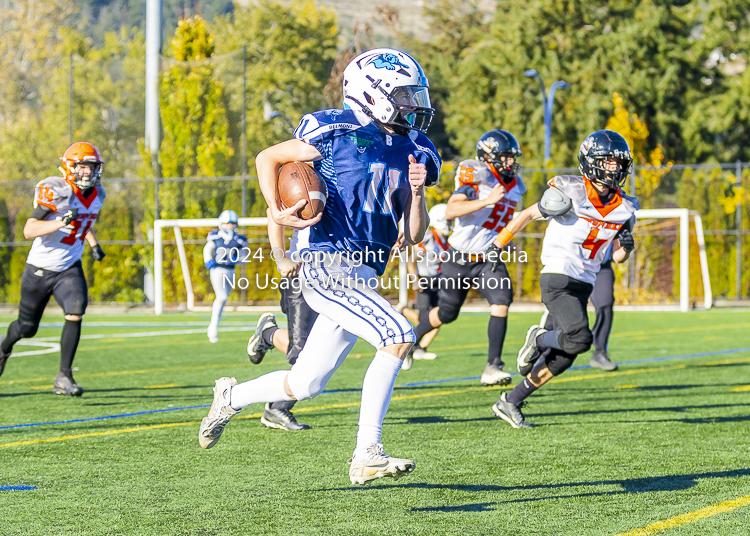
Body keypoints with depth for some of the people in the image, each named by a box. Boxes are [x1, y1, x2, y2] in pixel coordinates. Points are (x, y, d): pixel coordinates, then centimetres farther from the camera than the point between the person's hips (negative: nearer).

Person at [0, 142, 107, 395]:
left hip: (69, 269, 4)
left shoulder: (97, 195, 1)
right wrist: (60, 222, -38)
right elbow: (29, 230, -26)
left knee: (75, 313, -22)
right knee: (27, 328, 11)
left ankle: (64, 377, -16)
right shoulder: (55, 191, -20)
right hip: (40, 269, -4)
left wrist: (94, 244, 9)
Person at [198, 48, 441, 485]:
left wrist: (417, 193, -6)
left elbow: (415, 235, 12)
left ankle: (232, 396, 38)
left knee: (304, 386, 10)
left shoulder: (411, 153, 13)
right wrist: (277, 212, -7)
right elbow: (269, 158, 6)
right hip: (328, 263, -7)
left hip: (362, 276, 7)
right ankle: (367, 455, -22)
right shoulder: (338, 133, -5)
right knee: (399, 335, -24)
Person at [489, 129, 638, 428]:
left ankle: (510, 403, 18)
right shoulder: (569, 193, -12)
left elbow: (617, 258, 14)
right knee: (579, 339, -25)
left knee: (562, 358, 5)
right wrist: (499, 244, 6)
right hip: (558, 279, -7)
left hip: (583, 285, 7)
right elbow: (528, 215, 1)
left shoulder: (624, 208, 7)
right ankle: (539, 339, 6)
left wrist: (626, 246, -8)